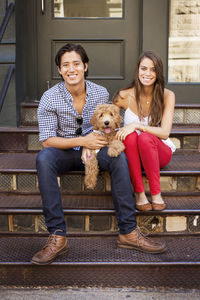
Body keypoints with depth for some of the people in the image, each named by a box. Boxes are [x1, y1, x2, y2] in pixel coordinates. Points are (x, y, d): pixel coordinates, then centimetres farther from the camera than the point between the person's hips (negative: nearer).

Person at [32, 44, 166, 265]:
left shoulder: (101, 93, -3)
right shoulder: (50, 98, -10)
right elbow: (47, 140, -12)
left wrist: (91, 144, -12)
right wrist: (83, 141, -22)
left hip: (91, 148, 2)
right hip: (65, 153, -1)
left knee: (118, 156, -29)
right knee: (44, 158, -35)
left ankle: (128, 232, -25)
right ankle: (57, 237, -34)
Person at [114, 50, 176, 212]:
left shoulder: (167, 96, -9)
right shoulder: (125, 96, -7)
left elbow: (165, 133, -16)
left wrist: (137, 125, -30)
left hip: (159, 152, -1)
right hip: (132, 153, 1)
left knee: (145, 137, -35)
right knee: (130, 136, -33)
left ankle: (156, 193, -22)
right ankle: (139, 194, -25)